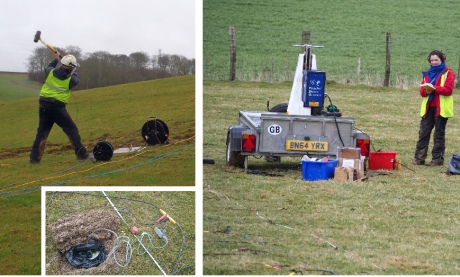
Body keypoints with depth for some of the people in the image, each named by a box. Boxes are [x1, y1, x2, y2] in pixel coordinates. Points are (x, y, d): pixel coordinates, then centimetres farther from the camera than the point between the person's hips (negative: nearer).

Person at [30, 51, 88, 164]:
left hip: (44, 106, 4)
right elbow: (76, 79, 18)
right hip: (57, 107, -4)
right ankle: (81, 154, 4)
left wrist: (56, 59, 38)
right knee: (72, 130, 6)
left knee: (42, 132, 10)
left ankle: (34, 158, 5)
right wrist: (72, 71, 31)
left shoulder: (50, 72, 4)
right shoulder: (70, 79, -5)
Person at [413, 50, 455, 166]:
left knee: (439, 133, 0)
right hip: (428, 107, 5)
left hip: (441, 108, -5)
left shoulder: (448, 73, -1)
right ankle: (419, 158, 2)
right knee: (423, 132, 0)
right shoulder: (427, 73, 16)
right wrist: (426, 91, -14)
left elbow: (448, 90, -13)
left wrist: (434, 88, -26)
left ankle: (437, 159, 5)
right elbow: (422, 91, 10)